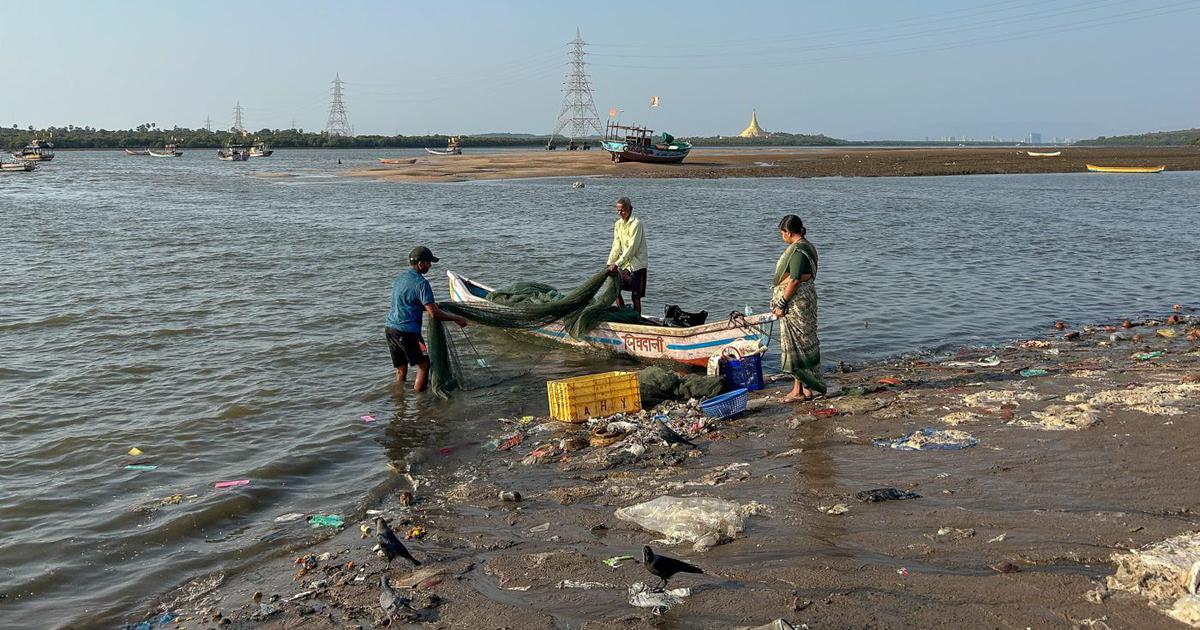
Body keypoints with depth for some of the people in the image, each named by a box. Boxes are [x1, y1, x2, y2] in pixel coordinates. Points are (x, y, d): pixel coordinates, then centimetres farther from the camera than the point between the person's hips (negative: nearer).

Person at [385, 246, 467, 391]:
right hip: (407, 331, -8)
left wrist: (430, 305, 22)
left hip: (390, 328, 8)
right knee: (423, 364, 6)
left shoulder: (400, 276, 12)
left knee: (401, 369, 16)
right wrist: (455, 318, -7)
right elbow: (434, 314, -19)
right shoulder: (421, 283, -15)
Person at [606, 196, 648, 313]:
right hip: (624, 263, 8)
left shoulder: (636, 224, -17)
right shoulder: (618, 224, 6)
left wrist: (616, 264, -23)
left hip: (636, 264, -7)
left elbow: (632, 248, -22)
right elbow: (616, 246, 7)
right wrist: (610, 263, -3)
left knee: (636, 296, -3)